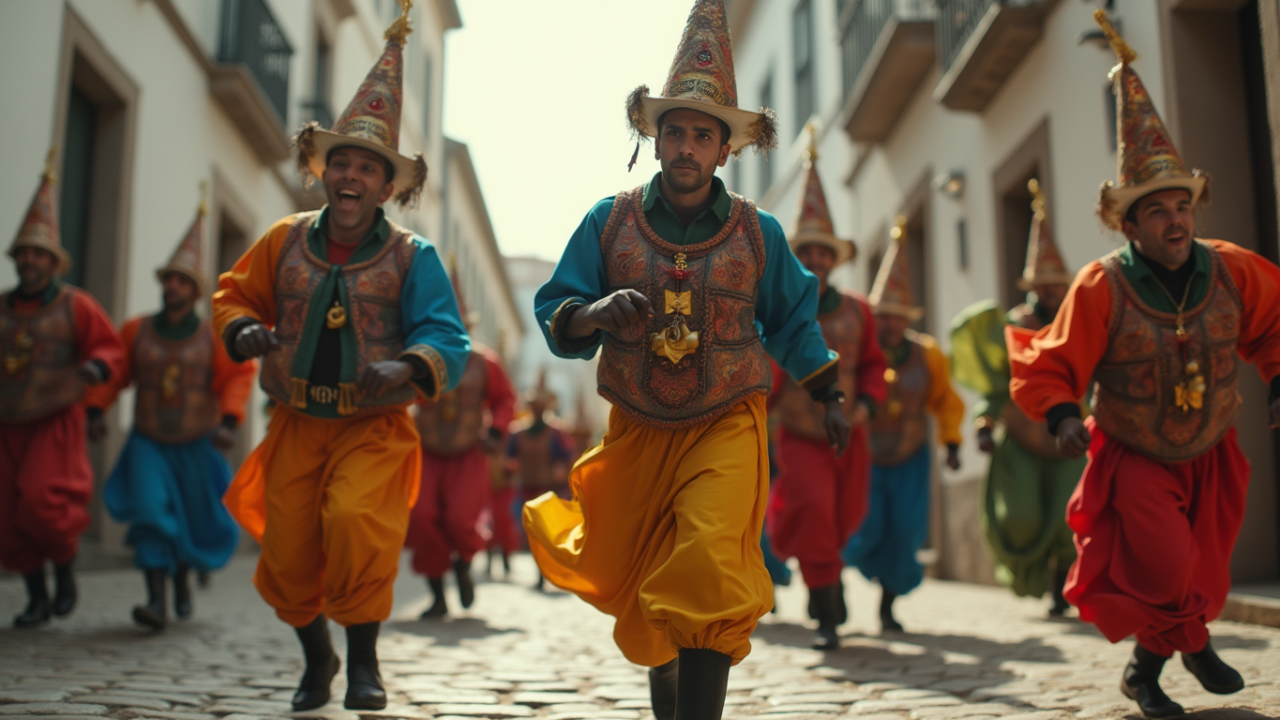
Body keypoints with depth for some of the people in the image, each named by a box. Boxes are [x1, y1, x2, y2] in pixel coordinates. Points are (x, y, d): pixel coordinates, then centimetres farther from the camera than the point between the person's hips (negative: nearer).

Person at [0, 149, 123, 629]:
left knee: (42, 501, -20)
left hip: (57, 423, -4)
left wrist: (95, 367, -24)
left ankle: (66, 569, 10)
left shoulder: (75, 306, -3)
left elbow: (110, 348, -4)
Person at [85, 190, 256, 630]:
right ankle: (155, 602, -22)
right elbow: (111, 371, 0)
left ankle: (182, 577, 40)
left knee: (199, 523, 9)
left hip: (196, 445, 0)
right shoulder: (137, 330, -3)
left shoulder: (211, 337, -8)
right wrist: (95, 411, -14)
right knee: (152, 508, -20)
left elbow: (238, 376, -14)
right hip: (148, 442, 0)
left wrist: (228, 422, -27)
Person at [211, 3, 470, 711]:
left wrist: (408, 369, -30)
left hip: (374, 427, -3)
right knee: (288, 552, 5)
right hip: (295, 426, 4)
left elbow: (448, 339, -10)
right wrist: (243, 331, -7)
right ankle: (315, 657, 35)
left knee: (357, 522, -26)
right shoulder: (285, 240, 3)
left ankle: (363, 658, -1)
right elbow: (235, 293, 16)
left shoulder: (411, 256, -5)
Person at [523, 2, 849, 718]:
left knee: (709, 569, -23)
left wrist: (829, 396, 17)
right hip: (638, 431, 2)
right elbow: (555, 311, -2)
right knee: (640, 583, 16)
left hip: (727, 426, -2)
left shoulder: (759, 233, -1)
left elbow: (793, 318, 15)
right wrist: (592, 315, -25)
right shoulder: (609, 222, -3)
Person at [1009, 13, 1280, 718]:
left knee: (1203, 572, 14)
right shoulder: (1102, 287, -25)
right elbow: (1045, 367, -19)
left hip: (1209, 455, 4)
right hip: (1134, 458, -4)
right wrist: (1062, 415, -36)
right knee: (1166, 564, -13)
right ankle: (1194, 644, 20)